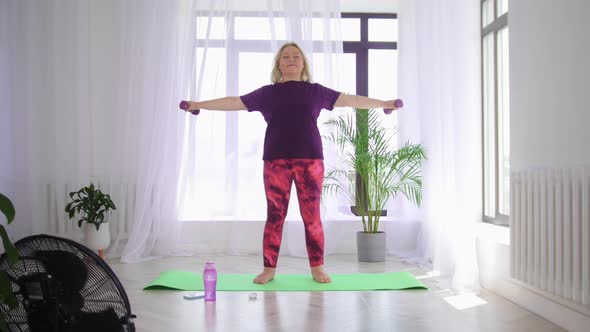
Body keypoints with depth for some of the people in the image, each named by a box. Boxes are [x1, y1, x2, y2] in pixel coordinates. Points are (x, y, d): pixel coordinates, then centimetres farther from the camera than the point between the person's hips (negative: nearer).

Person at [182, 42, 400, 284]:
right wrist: (199, 105, 10)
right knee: (274, 216, 1)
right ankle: (269, 269, 10)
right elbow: (234, 102, 12)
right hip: (276, 160, 0)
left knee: (312, 216, 1)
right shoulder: (268, 93, 11)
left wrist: (384, 104, 11)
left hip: (310, 159, 0)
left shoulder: (315, 91, 12)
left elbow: (350, 100, 13)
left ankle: (317, 268, 11)